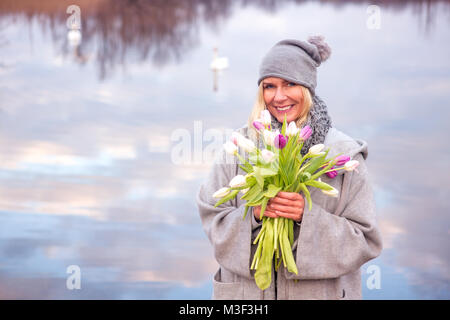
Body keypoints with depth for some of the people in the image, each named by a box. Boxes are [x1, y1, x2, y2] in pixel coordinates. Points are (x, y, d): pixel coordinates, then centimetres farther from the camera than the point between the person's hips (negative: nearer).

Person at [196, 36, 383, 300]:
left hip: (318, 290, -1)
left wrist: (308, 216, -20)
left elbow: (365, 240, -8)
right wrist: (252, 214, -19)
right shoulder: (240, 147, -2)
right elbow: (212, 219, -1)